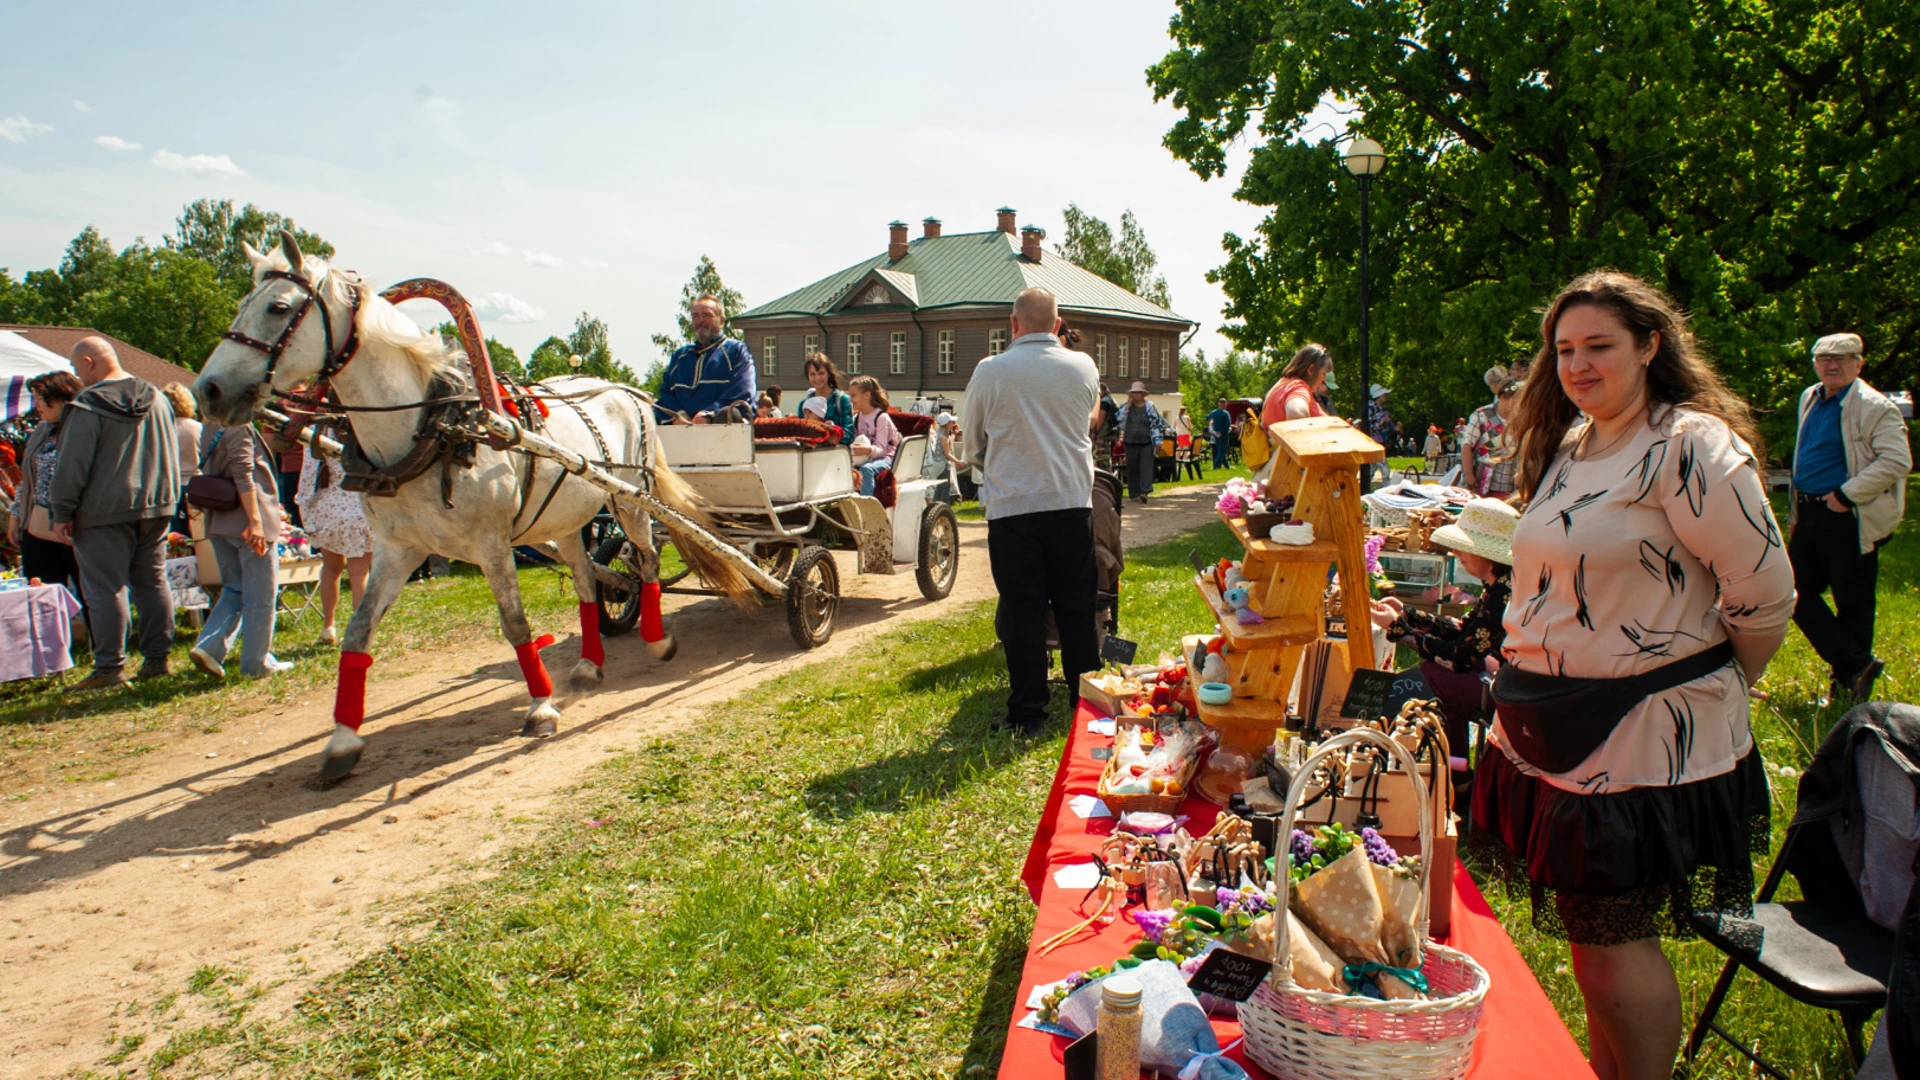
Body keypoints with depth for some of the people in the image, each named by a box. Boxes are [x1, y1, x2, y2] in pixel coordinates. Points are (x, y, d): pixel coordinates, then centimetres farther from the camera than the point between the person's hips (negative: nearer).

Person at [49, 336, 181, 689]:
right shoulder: (156, 399, 7)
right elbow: (172, 455, 15)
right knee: (153, 581, 11)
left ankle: (110, 668, 0)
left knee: (105, 588, -1)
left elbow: (72, 466, -12)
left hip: (104, 513, -6)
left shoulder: (88, 406, -13)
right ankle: (156, 659, 13)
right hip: (156, 507, 6)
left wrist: (62, 513, -5)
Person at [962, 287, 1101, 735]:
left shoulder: (990, 371, -4)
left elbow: (972, 443, 8)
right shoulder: (1083, 367, 3)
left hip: (1012, 507, -2)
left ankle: (1027, 712, 8)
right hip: (1072, 502, 2)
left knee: (1022, 611, 3)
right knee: (1076, 607, 11)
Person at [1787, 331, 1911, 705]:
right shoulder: (1809, 399, 14)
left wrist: (1847, 495, -19)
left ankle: (1850, 676, 14)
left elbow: (1897, 461, -18)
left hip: (1850, 520, -8)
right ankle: (1855, 666, 14)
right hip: (1810, 516, 8)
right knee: (1797, 592, 6)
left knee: (1851, 603, 2)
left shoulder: (1874, 407, -10)